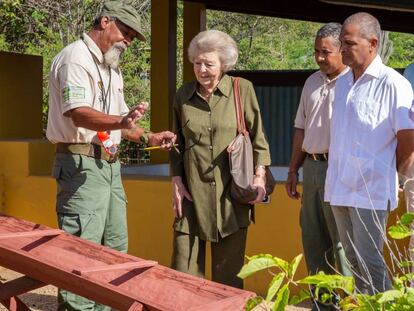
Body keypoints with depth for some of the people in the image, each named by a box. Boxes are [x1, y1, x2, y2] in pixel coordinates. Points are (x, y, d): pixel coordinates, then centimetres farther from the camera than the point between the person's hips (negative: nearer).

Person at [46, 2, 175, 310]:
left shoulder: (112, 70, 20)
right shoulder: (75, 57, -11)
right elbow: (78, 113, -25)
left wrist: (148, 137, 11)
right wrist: (122, 121, -41)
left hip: (109, 164, 10)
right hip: (82, 163, -10)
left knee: (115, 245, 12)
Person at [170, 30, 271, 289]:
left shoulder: (242, 89, 1)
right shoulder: (184, 95, 8)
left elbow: (257, 136, 4)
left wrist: (259, 176, -4)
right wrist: (176, 182, 7)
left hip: (231, 193, -2)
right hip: (193, 194, 2)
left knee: (229, 273, 4)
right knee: (184, 271, 0)